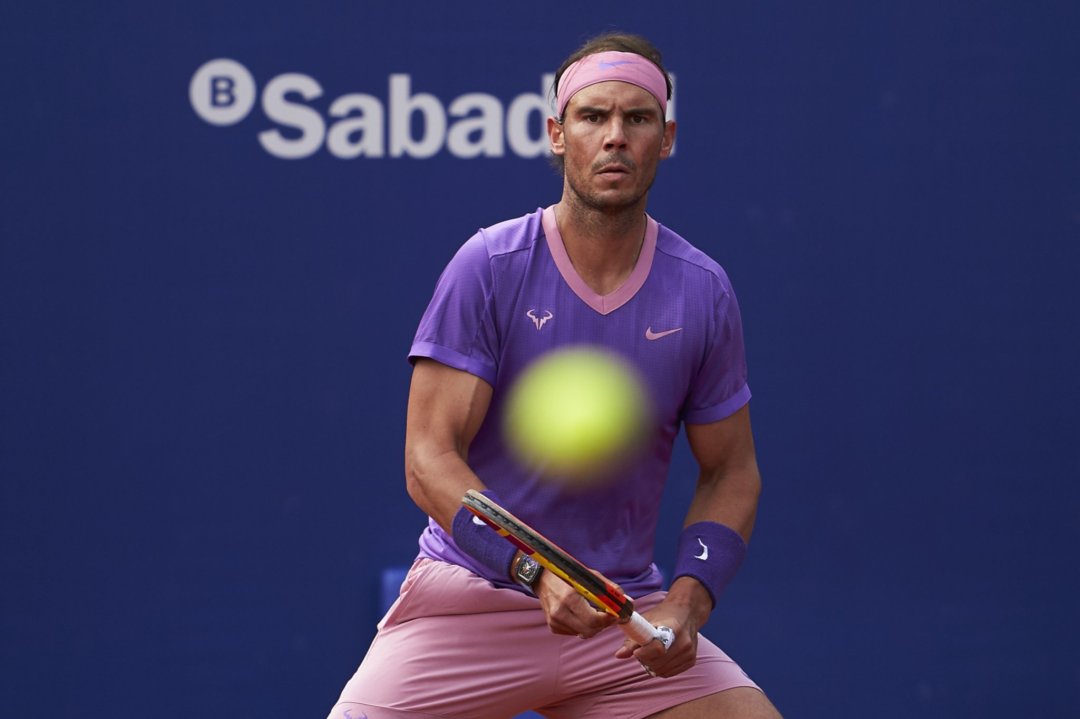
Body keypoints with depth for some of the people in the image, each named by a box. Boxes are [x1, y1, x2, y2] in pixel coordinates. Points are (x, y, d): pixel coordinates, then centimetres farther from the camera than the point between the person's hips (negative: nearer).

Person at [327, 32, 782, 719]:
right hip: (472, 598, -2)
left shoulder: (704, 292, 0)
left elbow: (731, 472, 9)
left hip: (630, 623, 2)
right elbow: (429, 459, -12)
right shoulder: (488, 267, -9)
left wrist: (687, 601, -8)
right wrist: (534, 569, -27)